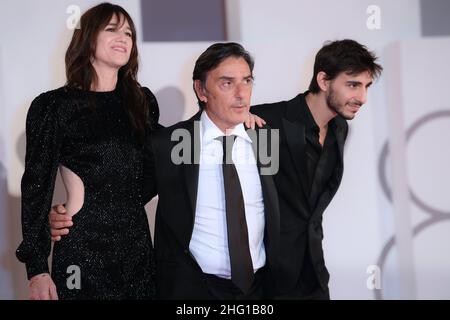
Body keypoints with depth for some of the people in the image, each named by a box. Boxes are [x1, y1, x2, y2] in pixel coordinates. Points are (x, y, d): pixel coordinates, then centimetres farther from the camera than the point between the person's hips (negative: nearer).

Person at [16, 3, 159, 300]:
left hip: (138, 245, 4)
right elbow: (37, 187, -3)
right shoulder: (53, 106, -2)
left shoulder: (143, 100, 11)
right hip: (81, 249, -4)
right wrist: (37, 268, -9)